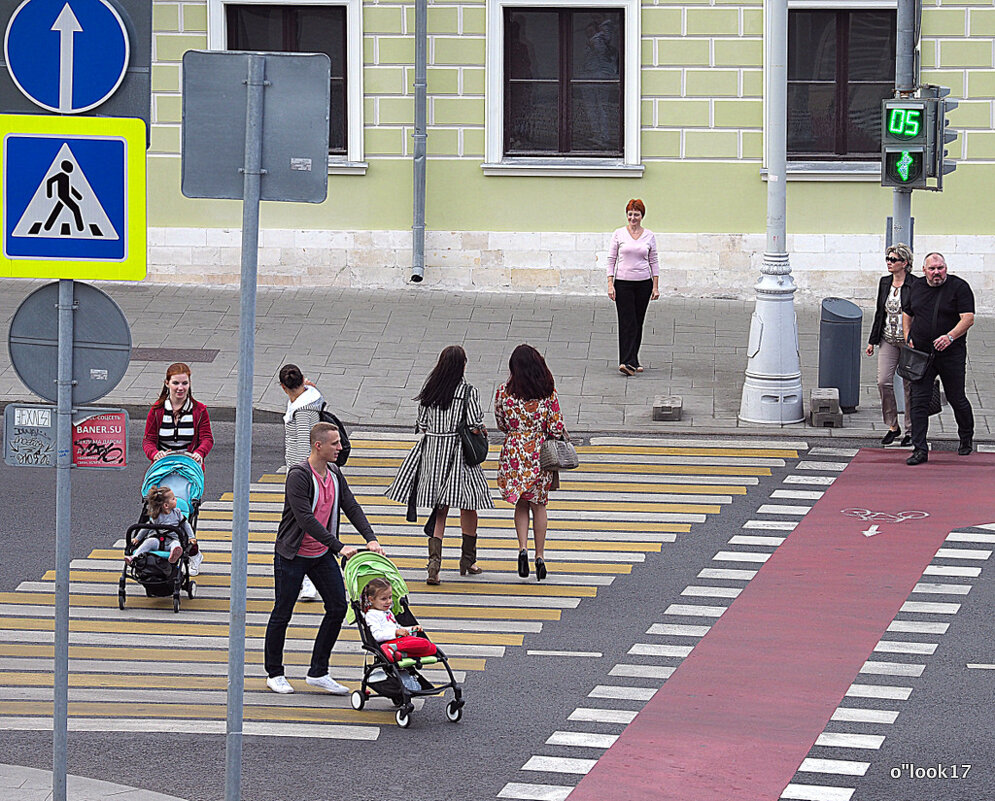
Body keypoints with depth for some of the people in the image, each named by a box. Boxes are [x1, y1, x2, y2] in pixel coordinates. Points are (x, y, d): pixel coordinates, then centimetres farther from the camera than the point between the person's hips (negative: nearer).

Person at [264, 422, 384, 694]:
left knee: (338, 607, 1)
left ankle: (318, 673, 8)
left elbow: (351, 507, 4)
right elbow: (305, 519, -27)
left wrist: (371, 539, -12)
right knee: (282, 613, 2)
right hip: (292, 555, -7)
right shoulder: (299, 475, -20)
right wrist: (338, 546, -30)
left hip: (322, 555, 7)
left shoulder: (334, 474, 4)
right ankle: (274, 674, 16)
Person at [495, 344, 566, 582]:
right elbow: (557, 428, -7)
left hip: (514, 452, 0)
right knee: (539, 505, 13)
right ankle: (540, 555, 12)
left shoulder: (503, 392, -7)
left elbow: (502, 424, 5)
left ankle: (523, 547, -8)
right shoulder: (548, 392, -8)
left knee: (521, 504, 13)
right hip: (540, 452, 0)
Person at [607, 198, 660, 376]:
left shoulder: (649, 236, 4)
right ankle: (628, 362, -16)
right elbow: (611, 259, -1)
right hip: (623, 284, -2)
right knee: (627, 323, -10)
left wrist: (656, 287, 2)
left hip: (643, 284, 2)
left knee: (638, 323, 8)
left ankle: (632, 361, 18)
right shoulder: (619, 234, -2)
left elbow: (654, 262, 7)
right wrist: (610, 285, -9)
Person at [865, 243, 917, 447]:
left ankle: (911, 430, 12)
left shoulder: (915, 285, -9)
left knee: (909, 386, 2)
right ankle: (892, 426, 7)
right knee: (883, 381, -7)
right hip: (888, 340, 5)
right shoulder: (884, 283, 9)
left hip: (909, 341, -5)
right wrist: (872, 341, 15)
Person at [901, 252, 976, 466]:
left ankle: (966, 438, 34)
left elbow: (968, 318, -14)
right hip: (921, 353, 4)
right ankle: (920, 450, -5)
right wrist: (908, 337, 8)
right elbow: (907, 314, 24)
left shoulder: (959, 287, -7)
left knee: (956, 399, 8)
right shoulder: (916, 288, 9)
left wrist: (950, 337, -28)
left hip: (951, 354, -3)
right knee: (919, 401, -5)